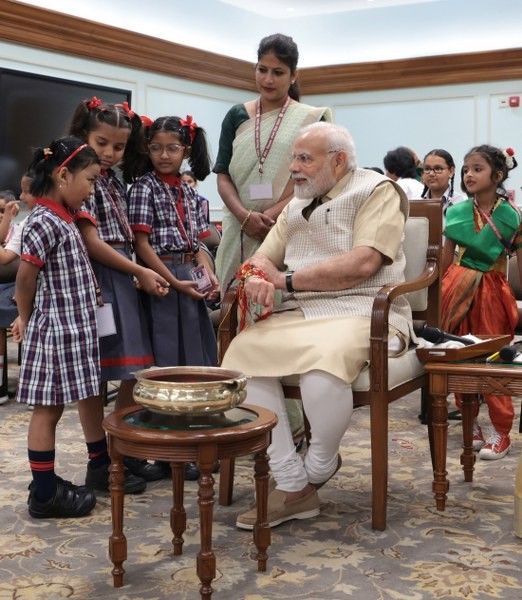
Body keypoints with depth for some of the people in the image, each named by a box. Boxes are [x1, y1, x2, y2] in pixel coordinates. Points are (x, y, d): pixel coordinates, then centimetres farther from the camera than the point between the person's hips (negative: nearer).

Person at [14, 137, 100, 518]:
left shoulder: (61, 220, 12)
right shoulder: (45, 223, -18)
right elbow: (26, 278, -15)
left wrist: (28, 319, 13)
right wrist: (28, 320, 1)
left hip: (69, 329, 9)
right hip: (56, 331, -9)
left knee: (53, 409, 15)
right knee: (47, 410, 0)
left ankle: (46, 484, 25)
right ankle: (45, 495, 9)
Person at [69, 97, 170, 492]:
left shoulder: (116, 181, 16)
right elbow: (90, 242, -14)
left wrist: (138, 275, 2)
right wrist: (140, 271, -10)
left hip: (124, 281, 8)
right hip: (96, 281, -8)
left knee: (134, 373, 10)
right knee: (95, 376, -1)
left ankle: (125, 453, 21)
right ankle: (99, 463, 7)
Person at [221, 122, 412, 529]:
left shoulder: (376, 190, 0)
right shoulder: (297, 205, 23)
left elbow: (363, 263, -15)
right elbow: (264, 257, 19)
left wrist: (286, 279, -10)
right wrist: (256, 277, -8)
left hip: (363, 311, -6)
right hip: (300, 313, 7)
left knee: (322, 361, -37)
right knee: (242, 356, -21)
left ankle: (319, 470, -7)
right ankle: (292, 486, -15)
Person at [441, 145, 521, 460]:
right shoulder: (457, 212, 1)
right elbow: (446, 260, 9)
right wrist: (441, 290, 7)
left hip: (492, 290, -3)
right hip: (459, 288, 3)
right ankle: (469, 421, 23)